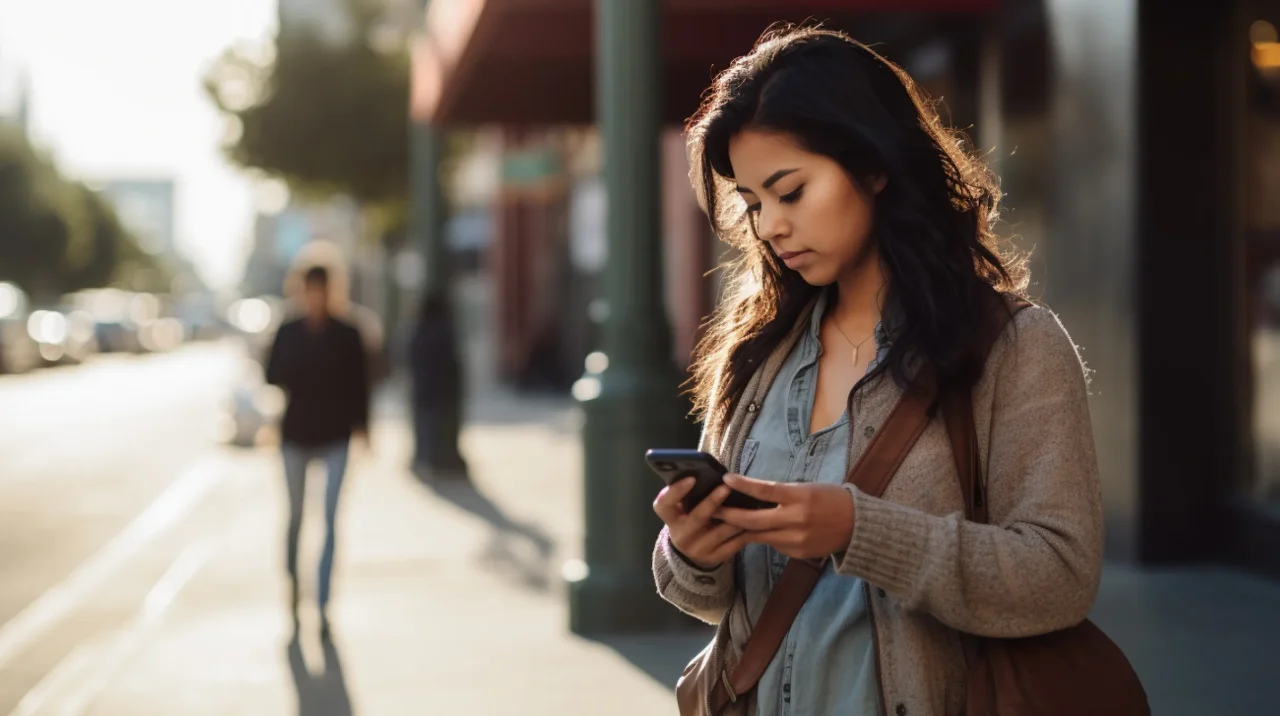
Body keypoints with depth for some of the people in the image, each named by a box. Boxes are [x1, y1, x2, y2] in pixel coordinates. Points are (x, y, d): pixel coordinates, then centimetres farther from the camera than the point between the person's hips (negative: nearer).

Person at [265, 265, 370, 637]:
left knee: (330, 521, -10)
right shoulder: (288, 333, 3)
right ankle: (293, 582, 37)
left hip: (335, 437, -2)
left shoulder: (347, 335, 0)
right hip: (296, 435, 2)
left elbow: (359, 384, 2)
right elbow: (272, 376, 3)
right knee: (295, 516, 12)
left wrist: (361, 425, -5)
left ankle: (323, 604, -11)